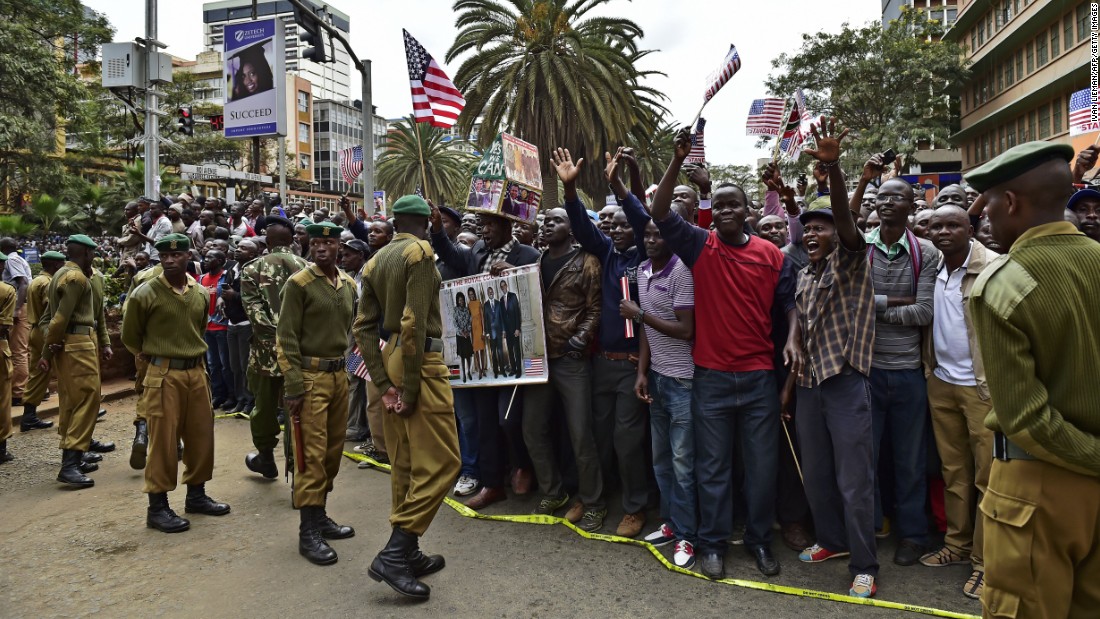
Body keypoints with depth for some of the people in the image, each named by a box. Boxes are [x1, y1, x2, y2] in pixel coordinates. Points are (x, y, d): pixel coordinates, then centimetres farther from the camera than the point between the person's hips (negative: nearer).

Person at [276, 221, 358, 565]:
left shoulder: (349, 285, 11)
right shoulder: (298, 283, -7)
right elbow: (286, 339, -10)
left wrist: (347, 369, 15)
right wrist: (293, 387, -16)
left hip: (339, 375, 7)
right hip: (310, 376, -6)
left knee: (333, 450, 12)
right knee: (312, 454, -4)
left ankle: (320, 516, 26)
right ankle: (308, 531, 4)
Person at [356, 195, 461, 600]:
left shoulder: (375, 262, 13)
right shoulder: (420, 252, -10)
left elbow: (364, 326, 7)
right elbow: (414, 322, -19)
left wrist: (383, 382, 4)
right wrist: (411, 385, -16)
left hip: (390, 357, 8)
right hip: (421, 361, -8)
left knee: (405, 462, 13)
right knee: (439, 460, -4)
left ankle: (407, 552, 22)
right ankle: (393, 555, -5)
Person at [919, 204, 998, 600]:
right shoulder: (932, 271, 8)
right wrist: (929, 368, 9)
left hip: (982, 385, -6)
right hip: (941, 382, 6)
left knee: (988, 475, 3)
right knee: (953, 471, 15)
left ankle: (985, 560, 14)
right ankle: (957, 544, 28)